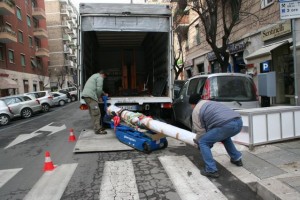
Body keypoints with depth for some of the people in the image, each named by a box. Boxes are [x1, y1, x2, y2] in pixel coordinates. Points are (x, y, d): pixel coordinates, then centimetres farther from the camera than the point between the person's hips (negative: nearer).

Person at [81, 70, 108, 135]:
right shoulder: (100, 77, 1)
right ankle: (98, 129, -10)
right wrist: (99, 97, 5)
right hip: (90, 95, -10)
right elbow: (99, 89, -10)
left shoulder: (94, 76, 32)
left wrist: (104, 94, 47)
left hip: (85, 95, 11)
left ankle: (98, 127, 19)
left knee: (93, 113, 13)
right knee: (96, 113, -10)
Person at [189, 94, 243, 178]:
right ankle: (237, 159, 42)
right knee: (224, 136, 39)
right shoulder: (211, 102, 35)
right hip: (239, 122, 9)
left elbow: (200, 131, 9)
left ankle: (211, 170, 4)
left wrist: (197, 141, 28)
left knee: (203, 142, 6)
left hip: (226, 125, -9)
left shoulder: (196, 110, 10)